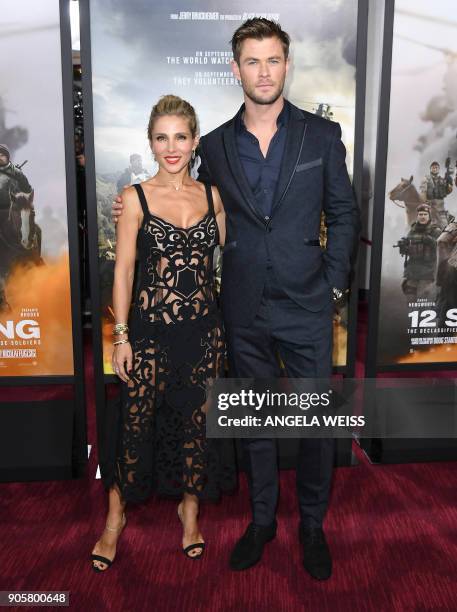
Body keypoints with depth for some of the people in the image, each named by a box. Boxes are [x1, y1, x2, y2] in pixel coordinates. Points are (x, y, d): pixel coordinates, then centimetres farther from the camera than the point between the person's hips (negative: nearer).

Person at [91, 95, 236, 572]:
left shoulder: (212, 195, 5)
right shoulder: (136, 197, -4)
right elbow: (123, 271, -4)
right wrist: (120, 336, -7)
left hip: (204, 328, 3)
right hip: (151, 328, -2)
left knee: (198, 421, 12)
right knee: (136, 423, 7)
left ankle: (190, 506, 35)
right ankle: (116, 515, 31)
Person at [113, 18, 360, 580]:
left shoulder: (321, 135, 2)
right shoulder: (215, 145, 5)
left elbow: (343, 214, 6)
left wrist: (332, 283, -1)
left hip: (306, 307, -1)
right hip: (245, 311, 2)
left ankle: (312, 525, 31)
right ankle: (261, 520, 35)